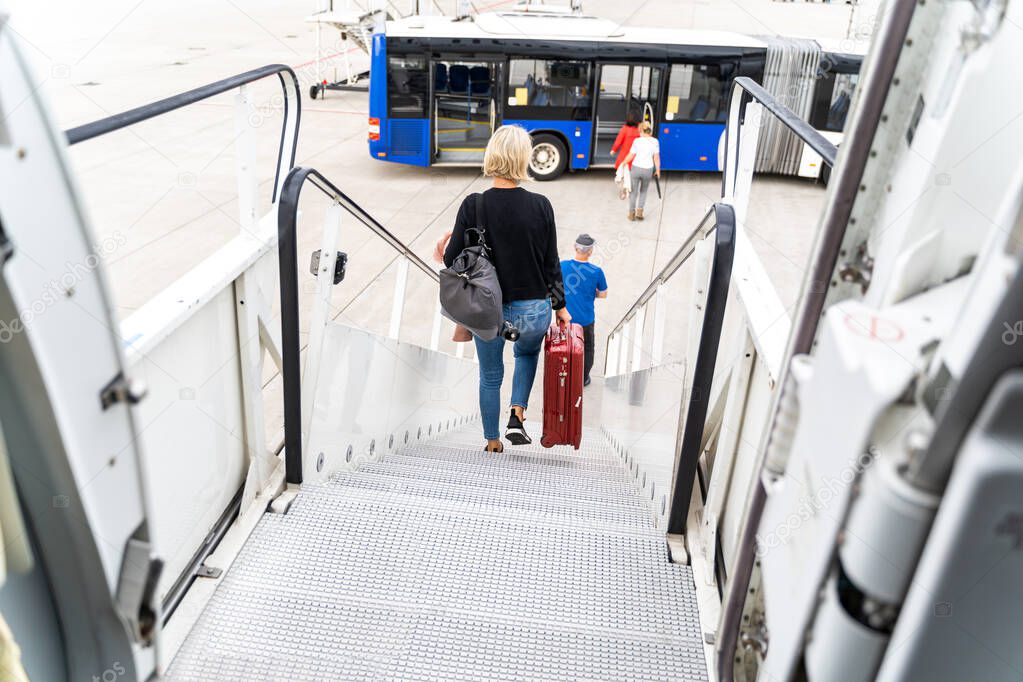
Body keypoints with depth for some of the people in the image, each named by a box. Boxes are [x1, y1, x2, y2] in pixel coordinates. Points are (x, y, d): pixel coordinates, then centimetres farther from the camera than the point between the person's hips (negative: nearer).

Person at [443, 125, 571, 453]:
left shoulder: (473, 205, -13)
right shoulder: (540, 205, -11)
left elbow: (452, 259, -7)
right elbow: (551, 262, -4)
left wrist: (446, 248, 17)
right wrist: (560, 306, 10)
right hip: (533, 311, 1)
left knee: (490, 376, 23)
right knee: (527, 353, 34)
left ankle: (492, 442, 35)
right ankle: (517, 415, 18)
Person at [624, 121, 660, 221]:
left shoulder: (637, 141, -6)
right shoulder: (655, 141, -4)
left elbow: (630, 156, -2)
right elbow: (656, 157, -3)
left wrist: (624, 162, 17)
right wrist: (658, 170, 9)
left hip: (636, 168, -1)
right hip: (648, 170, 1)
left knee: (634, 192, 14)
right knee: (643, 191, 22)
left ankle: (632, 214, 17)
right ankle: (639, 211, 9)